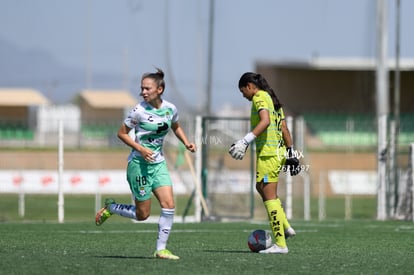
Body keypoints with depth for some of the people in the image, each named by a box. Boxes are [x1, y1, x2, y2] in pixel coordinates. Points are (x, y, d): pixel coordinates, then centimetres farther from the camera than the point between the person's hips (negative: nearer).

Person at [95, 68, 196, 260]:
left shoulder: (170, 109, 0)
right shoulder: (139, 111, -14)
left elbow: (176, 127, 21)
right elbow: (121, 133, -6)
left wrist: (186, 143, 4)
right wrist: (141, 149, -18)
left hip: (158, 163, 5)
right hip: (139, 163, -5)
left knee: (169, 205, -10)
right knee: (142, 214, -1)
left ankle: (161, 249, -1)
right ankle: (109, 208, 25)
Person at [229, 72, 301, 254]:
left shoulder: (259, 97, -8)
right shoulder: (272, 99, 20)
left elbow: (265, 121, -25)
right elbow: (284, 129, 20)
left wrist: (246, 141, -29)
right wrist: (291, 153, 22)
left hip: (267, 153, -10)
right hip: (279, 151, 10)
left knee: (269, 196, -7)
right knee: (261, 187, 25)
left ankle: (280, 244, -9)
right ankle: (285, 227, 21)